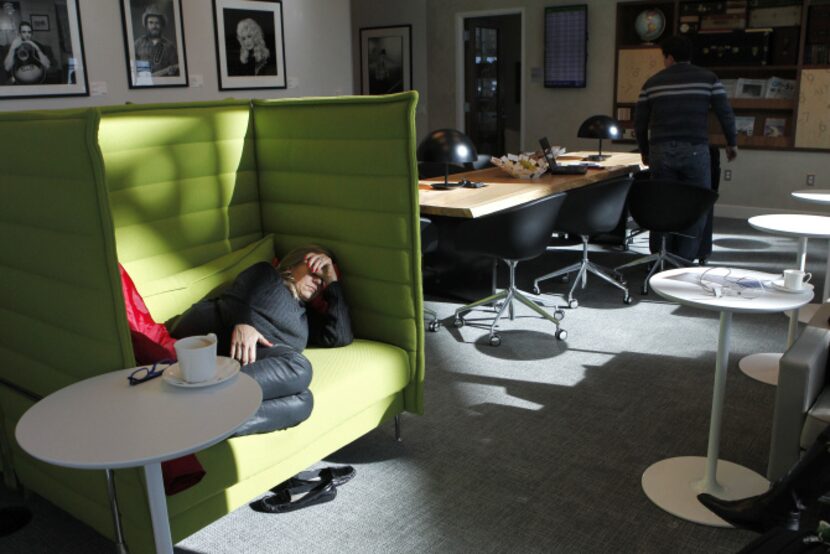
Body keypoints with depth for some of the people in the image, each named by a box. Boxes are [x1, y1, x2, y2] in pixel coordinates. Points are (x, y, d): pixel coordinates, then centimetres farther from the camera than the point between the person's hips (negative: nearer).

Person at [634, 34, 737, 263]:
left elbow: (639, 122, 12)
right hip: (695, 150, -2)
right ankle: (685, 260, 2)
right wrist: (732, 143, 19)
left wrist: (644, 151, 27)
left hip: (661, 152, 2)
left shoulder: (652, 83, 10)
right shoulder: (708, 78, 5)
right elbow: (726, 113, 4)